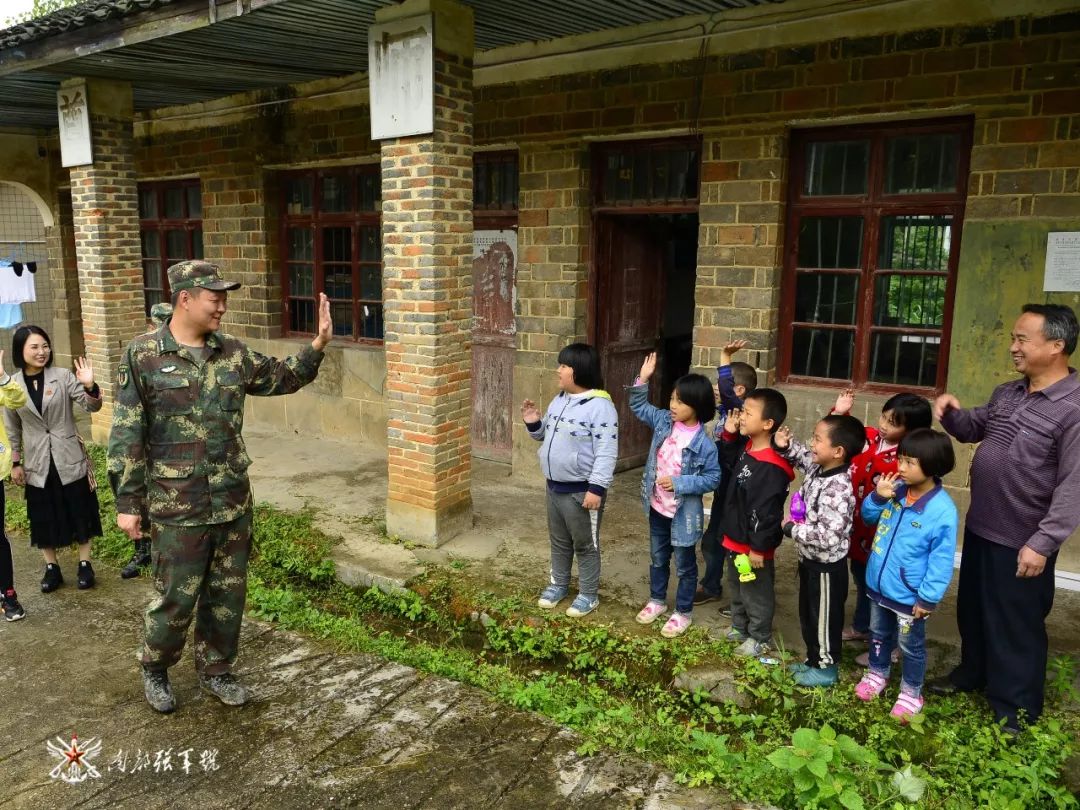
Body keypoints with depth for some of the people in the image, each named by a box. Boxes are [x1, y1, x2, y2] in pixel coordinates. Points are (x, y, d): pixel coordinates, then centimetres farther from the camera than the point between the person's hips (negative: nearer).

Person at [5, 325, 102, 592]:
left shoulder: (63, 376, -8)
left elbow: (92, 407, -14)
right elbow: (12, 429, 6)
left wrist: (89, 386, -34)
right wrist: (15, 463, 6)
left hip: (69, 459, -2)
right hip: (37, 463, 2)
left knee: (80, 512, 7)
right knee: (44, 517, 12)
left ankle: (84, 565, 21)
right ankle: (52, 568, 27)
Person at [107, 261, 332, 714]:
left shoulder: (233, 353, 4)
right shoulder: (143, 355, -8)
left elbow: (282, 379, 18)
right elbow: (127, 434, -7)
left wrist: (318, 345, 4)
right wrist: (128, 502, -8)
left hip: (234, 502, 5)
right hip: (178, 508, -4)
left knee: (228, 593, 14)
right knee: (177, 597, 7)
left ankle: (215, 669, 34)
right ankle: (154, 669, 34)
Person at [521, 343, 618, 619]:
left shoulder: (600, 406, -20)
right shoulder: (559, 400, 7)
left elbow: (607, 453, -23)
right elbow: (547, 436, 20)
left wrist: (596, 488, -26)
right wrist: (533, 423, -1)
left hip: (582, 490, -8)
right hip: (555, 486, 8)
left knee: (585, 544, 8)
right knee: (559, 540, 22)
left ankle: (589, 594, 24)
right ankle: (558, 584, 40)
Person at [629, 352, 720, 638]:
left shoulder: (703, 443, -22)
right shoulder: (663, 421, -6)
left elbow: (712, 479, -17)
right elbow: (639, 406, 8)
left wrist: (679, 483, -24)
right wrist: (642, 379, -7)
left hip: (684, 513, -6)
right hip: (658, 507, 6)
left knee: (685, 565, 13)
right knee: (658, 558, 23)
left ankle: (683, 613, 30)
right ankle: (657, 600, 43)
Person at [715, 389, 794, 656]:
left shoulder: (771, 467, -28)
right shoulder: (745, 448, 0)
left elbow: (768, 512, -26)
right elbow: (727, 467, 19)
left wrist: (759, 548, -20)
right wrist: (729, 436, 5)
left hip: (754, 545, -9)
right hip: (735, 538, 9)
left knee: (757, 594, 12)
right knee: (736, 588, 26)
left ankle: (760, 638, 30)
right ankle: (740, 628, 44)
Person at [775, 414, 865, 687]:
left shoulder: (838, 490, -32)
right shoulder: (818, 468, -5)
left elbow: (827, 536, -34)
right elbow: (802, 456, 18)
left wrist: (791, 529, -21)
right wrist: (786, 445, -4)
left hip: (826, 566, -9)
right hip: (809, 559, 9)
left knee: (825, 618, 11)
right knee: (807, 615, 24)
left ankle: (826, 668, 30)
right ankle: (814, 659, 42)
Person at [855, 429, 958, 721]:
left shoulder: (942, 511, -25)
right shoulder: (895, 491, -7)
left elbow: (941, 560, -20)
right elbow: (868, 517, 9)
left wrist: (928, 598, -18)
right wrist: (877, 497, -11)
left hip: (910, 596, -6)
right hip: (879, 585, 6)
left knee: (911, 645, 15)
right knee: (878, 634, 25)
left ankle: (911, 693, 36)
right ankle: (877, 674, 48)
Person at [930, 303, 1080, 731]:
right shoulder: (1006, 393, 5)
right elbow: (972, 428, 21)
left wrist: (1043, 542, -24)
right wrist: (952, 411, -1)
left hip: (1022, 543, -8)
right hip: (979, 528, 8)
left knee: (1016, 627, 7)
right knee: (972, 611, 23)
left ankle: (1015, 711, 24)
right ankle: (971, 674, 44)